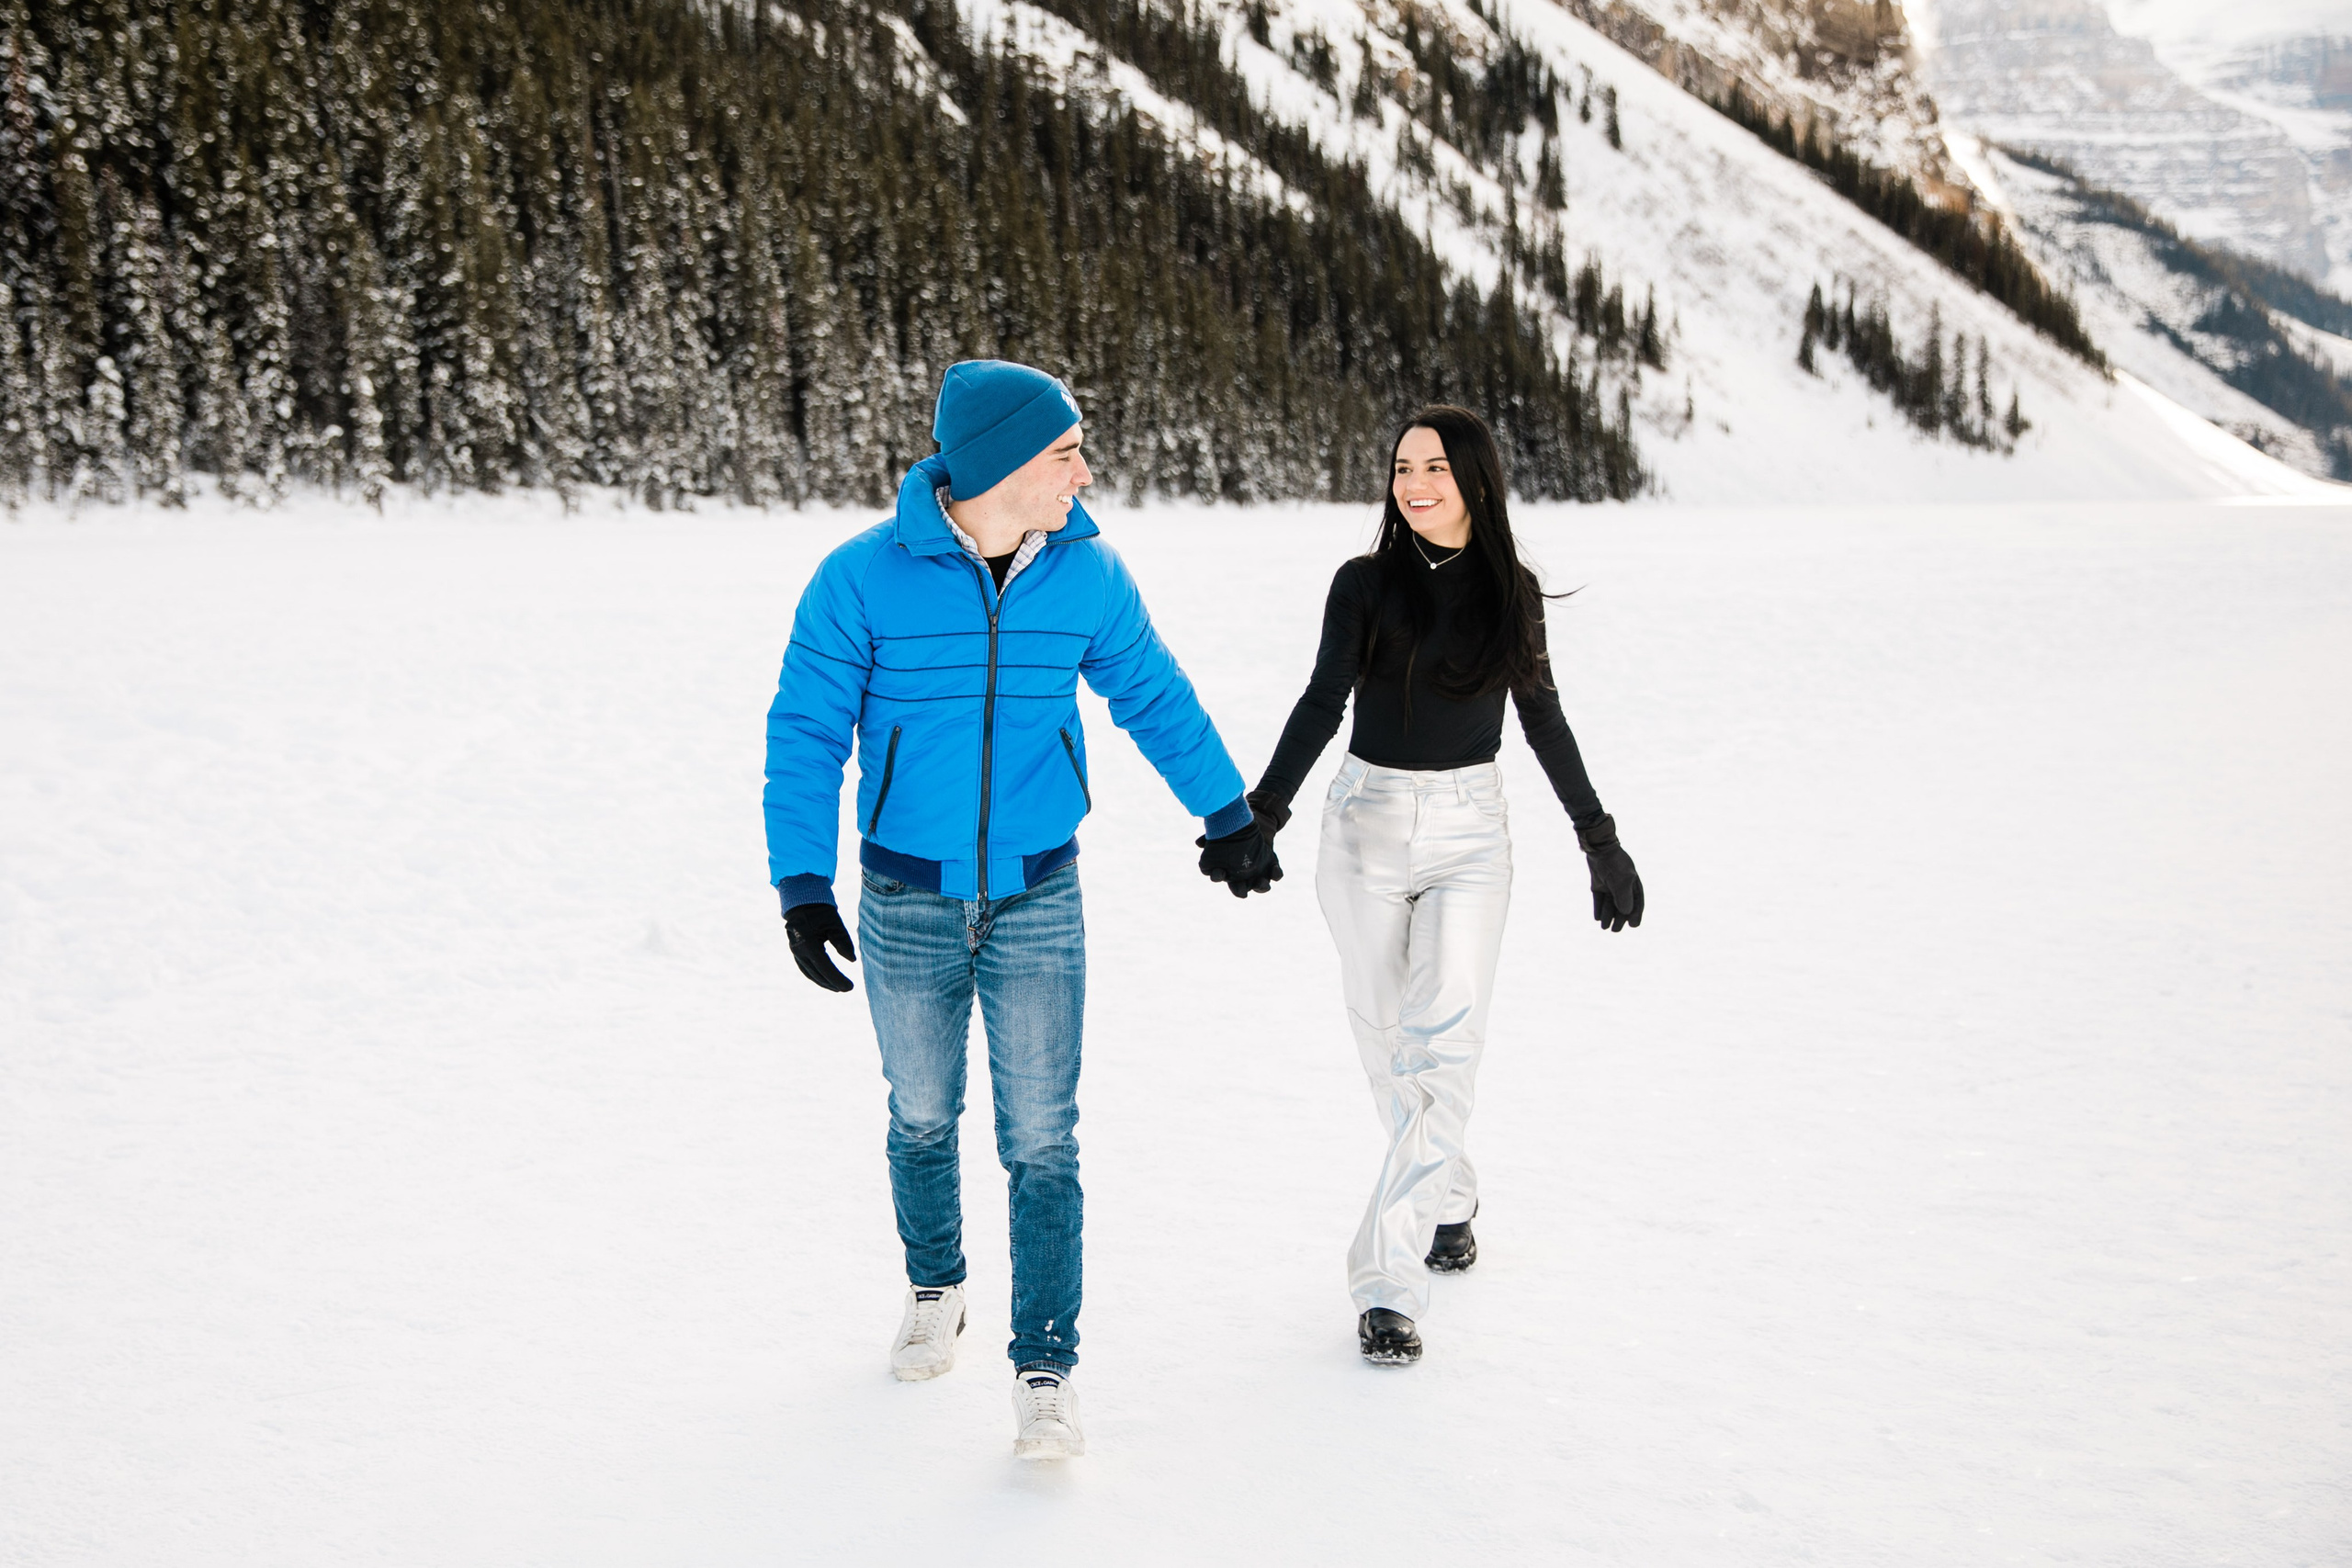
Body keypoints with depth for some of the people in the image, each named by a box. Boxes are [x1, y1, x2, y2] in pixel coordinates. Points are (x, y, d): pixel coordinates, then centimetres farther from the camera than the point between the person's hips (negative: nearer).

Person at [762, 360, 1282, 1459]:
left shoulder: (1087, 574, -5)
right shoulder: (864, 578, -14)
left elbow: (1156, 698, 10)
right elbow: (805, 731, -8)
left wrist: (1229, 814, 17)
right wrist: (801, 884, -13)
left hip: (1038, 899, 1)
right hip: (907, 903, -1)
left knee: (1040, 1142, 0)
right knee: (923, 1118, 16)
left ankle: (1045, 1369, 10)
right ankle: (934, 1289, 41)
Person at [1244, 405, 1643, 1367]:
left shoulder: (1511, 592, 3)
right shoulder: (1366, 583, -2)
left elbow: (1543, 720, 11)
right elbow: (1322, 703, -2)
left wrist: (1600, 839, 14)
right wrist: (1262, 810, -14)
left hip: (1470, 832, 0)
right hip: (1368, 822, 0)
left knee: (1445, 1044, -14)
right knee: (1387, 1042, 8)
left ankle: (1388, 1281, -13)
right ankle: (1449, 1196, 35)